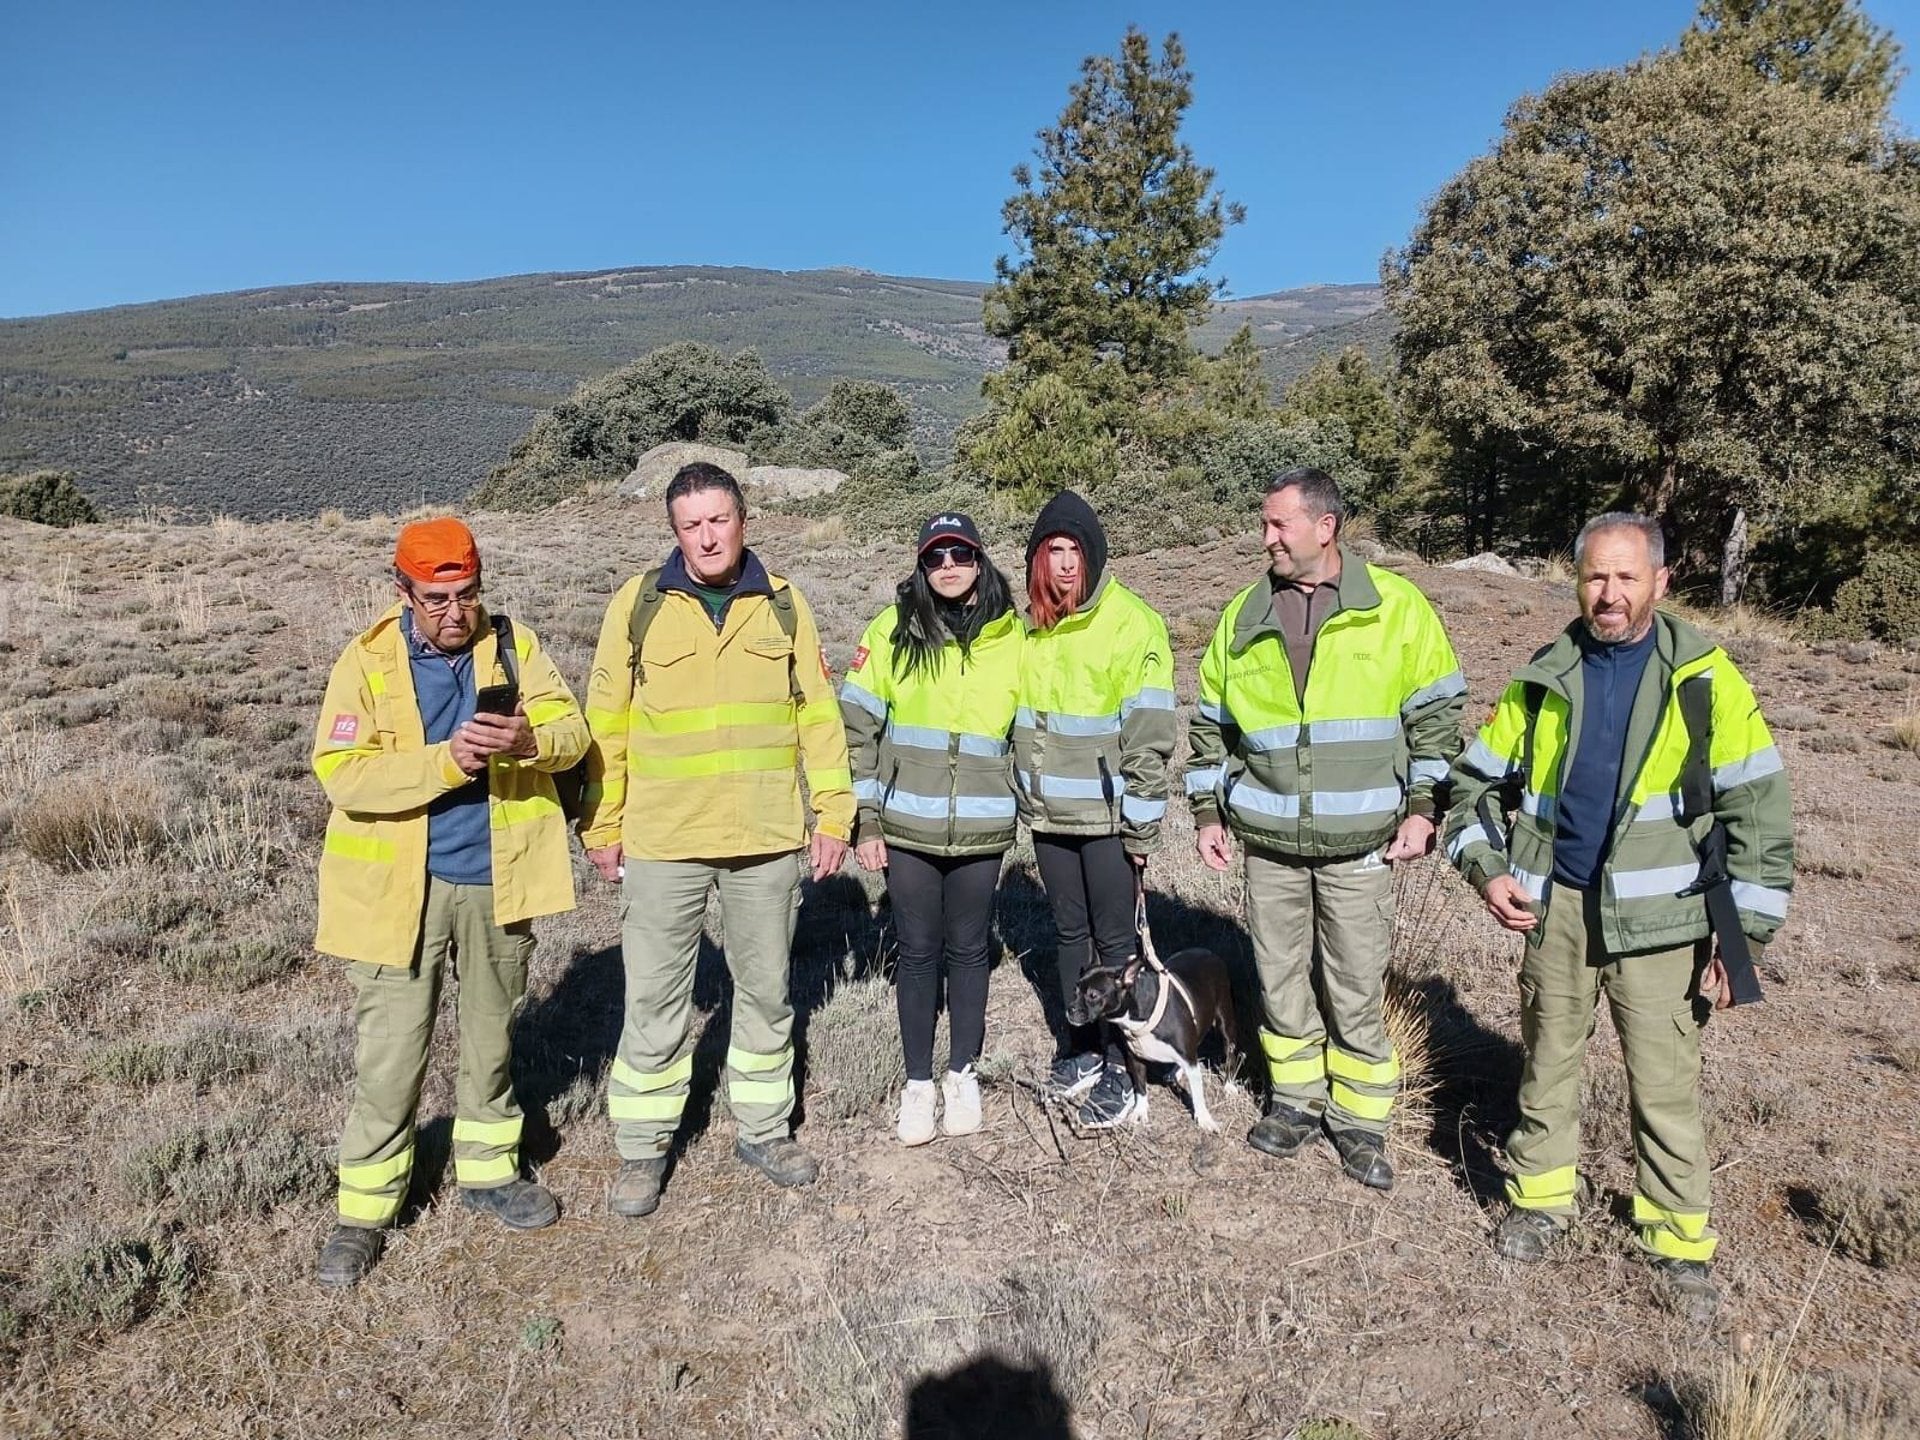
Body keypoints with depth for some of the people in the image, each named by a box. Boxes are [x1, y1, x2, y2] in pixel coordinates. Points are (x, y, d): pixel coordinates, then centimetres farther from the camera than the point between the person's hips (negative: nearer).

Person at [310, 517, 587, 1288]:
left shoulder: (512, 645, 0)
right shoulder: (366, 662, -8)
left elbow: (573, 729, -4)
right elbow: (341, 773, -17)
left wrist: (531, 739, -28)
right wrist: (446, 761, -30)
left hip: (496, 881, 3)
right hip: (400, 888, -3)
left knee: (492, 1036, 18)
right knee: (388, 1052, 3)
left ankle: (489, 1169, 37)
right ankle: (364, 1209, 20)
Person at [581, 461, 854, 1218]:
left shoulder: (783, 604, 3)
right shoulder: (637, 603, -2)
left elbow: (818, 715, 6)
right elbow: (606, 724, 2)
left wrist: (833, 813, 2)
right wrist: (601, 824, 0)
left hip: (768, 839, 2)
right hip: (661, 840, -1)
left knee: (767, 990, 14)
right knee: (654, 997, 6)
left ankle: (764, 1128, 32)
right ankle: (643, 1146, 23)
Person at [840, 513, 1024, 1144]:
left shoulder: (1011, 636, 1)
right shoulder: (892, 630, -3)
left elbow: (1027, 732, 10)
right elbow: (858, 727, -2)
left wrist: (1028, 811, 8)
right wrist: (865, 822, -5)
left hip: (981, 830, 1)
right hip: (906, 828, -1)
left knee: (968, 949, 12)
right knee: (918, 952, 8)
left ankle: (962, 1074, 29)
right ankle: (918, 1081, 23)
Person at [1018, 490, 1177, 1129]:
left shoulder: (1133, 625, -12)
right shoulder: (1034, 626, 7)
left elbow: (1150, 736, -14)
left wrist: (1141, 829, -14)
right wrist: (1026, 797, 13)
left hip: (1107, 814, -6)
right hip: (1049, 812, 6)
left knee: (1115, 939, 3)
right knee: (1070, 931, 15)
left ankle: (1119, 1069, 14)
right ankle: (1080, 1050, 29)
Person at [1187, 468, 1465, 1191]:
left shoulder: (1396, 607, -2)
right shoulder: (1244, 616, 7)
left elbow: (1437, 713, 1)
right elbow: (1210, 722, 14)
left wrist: (1423, 807, -5)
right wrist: (1207, 810, 10)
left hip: (1360, 842, -3)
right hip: (1266, 840, 3)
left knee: (1357, 990, 5)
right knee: (1280, 979, 12)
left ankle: (1360, 1119, 22)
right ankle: (1296, 1098, 31)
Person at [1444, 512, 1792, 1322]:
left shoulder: (1704, 678, -7)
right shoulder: (1544, 680, 2)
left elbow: (1756, 807, -7)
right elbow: (1476, 779, 11)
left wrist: (1745, 934, -9)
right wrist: (1486, 868, -3)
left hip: (1656, 920, -3)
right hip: (1554, 909, 3)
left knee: (1666, 1088, 5)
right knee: (1547, 1064, 16)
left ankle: (1680, 1239, 24)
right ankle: (1541, 1195, 35)